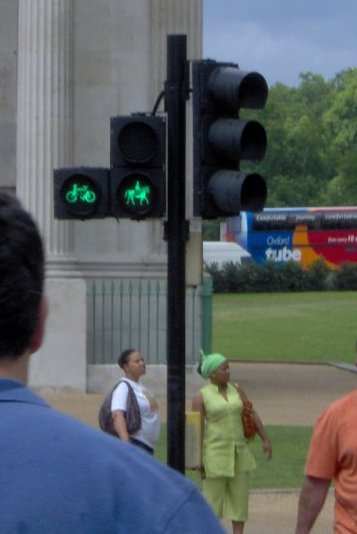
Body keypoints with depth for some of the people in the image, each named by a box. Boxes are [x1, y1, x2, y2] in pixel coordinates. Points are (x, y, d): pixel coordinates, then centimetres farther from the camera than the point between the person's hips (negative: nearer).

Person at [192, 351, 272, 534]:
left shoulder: (236, 390, 9)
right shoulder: (202, 397, -5)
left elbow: (252, 415, 13)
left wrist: (265, 439, 10)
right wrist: (198, 458, -12)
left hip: (239, 453, 5)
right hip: (215, 455, -5)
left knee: (240, 498, 6)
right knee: (213, 498, 0)